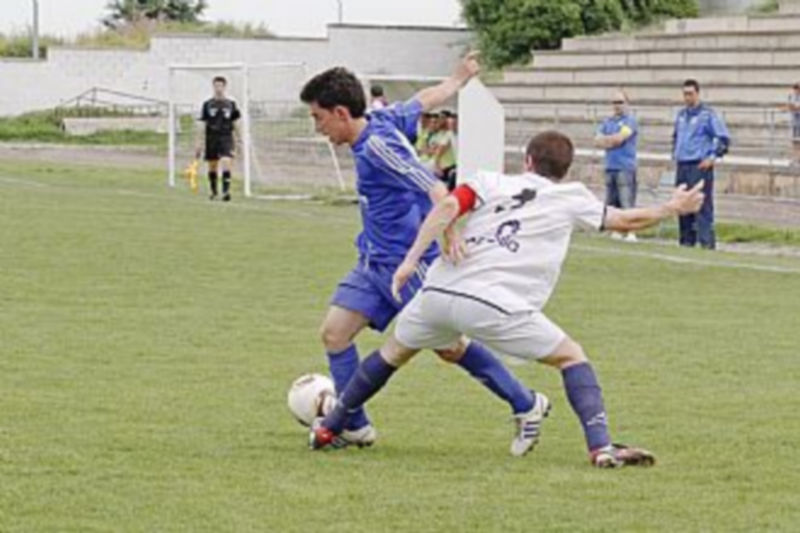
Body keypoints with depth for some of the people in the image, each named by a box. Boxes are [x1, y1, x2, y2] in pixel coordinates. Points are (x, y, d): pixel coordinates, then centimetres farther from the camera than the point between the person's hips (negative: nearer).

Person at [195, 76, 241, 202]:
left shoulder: (231, 104, 5)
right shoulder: (207, 104, 4)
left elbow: (235, 124, 12)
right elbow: (203, 126, 5)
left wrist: (238, 140, 9)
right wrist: (199, 144, 2)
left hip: (226, 139, -1)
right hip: (211, 139, 1)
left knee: (226, 163, -19)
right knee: (212, 167, 7)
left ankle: (226, 191, -22)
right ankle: (213, 191, 25)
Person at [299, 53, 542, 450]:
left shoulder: (377, 145, -22)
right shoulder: (383, 120, 3)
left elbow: (433, 188, -32)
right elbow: (426, 99, 20)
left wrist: (449, 231, -45)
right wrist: (459, 79, 38)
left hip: (411, 263, -9)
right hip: (374, 262, 9)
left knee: (450, 347, -2)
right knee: (334, 331, -1)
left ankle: (526, 406, 12)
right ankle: (354, 426, 6)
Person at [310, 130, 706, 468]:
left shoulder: (491, 182, 19)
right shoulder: (570, 200, 16)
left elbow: (448, 207, 1)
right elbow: (625, 221, 22)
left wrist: (411, 260, -4)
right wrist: (672, 209, 39)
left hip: (439, 291, 3)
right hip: (493, 306, -3)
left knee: (395, 351, 29)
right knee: (571, 357, 12)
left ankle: (328, 428, 36)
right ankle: (601, 447, -5)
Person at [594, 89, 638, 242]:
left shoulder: (630, 120, -2)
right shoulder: (608, 122, 17)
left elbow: (619, 138, -14)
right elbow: (597, 141, 10)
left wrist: (605, 140, 3)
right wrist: (612, 141, -7)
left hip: (625, 167, -7)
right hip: (610, 166, 7)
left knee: (627, 201, -12)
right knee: (611, 203, 7)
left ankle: (631, 233, -15)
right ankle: (616, 232, 14)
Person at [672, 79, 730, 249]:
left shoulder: (708, 114, -6)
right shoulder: (681, 115, 16)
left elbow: (724, 138, -7)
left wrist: (713, 158, -12)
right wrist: (675, 154, 20)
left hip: (700, 167, -7)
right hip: (682, 167, 7)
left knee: (702, 206, -12)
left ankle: (707, 242, -15)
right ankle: (686, 240, 16)